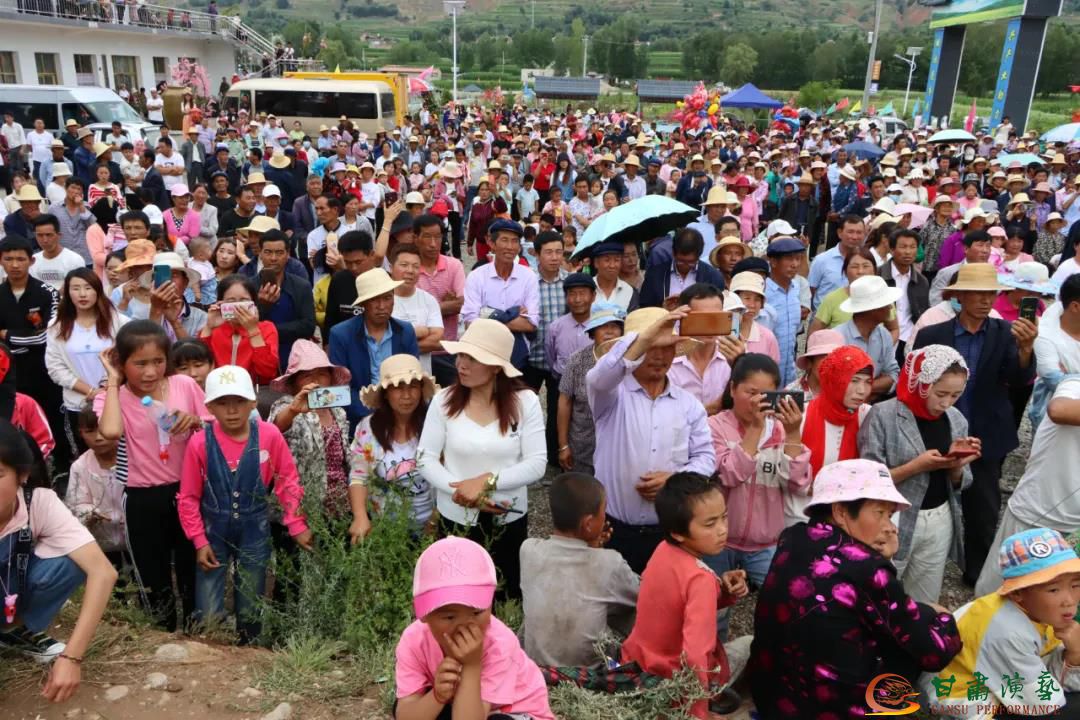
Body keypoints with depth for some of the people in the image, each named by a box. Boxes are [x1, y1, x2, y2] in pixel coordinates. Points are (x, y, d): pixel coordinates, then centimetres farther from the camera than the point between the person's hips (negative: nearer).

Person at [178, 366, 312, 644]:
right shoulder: (200, 442, -14)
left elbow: (287, 481, -4)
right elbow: (188, 497, -3)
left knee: (251, 608, 13)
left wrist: (297, 525, -5)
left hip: (254, 529, 0)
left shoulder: (269, 435, -15)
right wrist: (199, 541, -5)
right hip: (213, 528, 0)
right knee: (207, 614, 3)